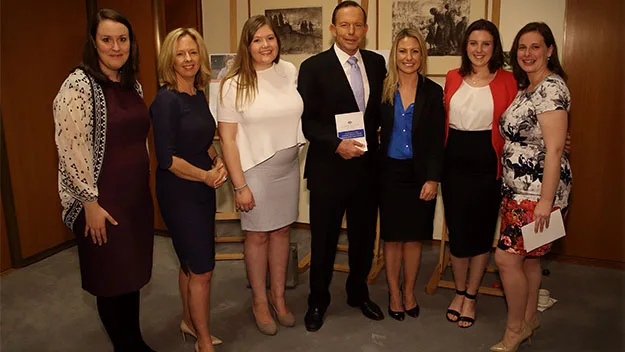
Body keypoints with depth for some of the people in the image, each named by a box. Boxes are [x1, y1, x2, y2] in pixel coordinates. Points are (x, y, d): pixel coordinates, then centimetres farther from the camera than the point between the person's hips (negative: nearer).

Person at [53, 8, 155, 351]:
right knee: (110, 277, 8)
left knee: (133, 272, 17)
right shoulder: (78, 85, -14)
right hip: (102, 201, -7)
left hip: (137, 194, 7)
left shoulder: (132, 83, 8)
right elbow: (71, 150, -17)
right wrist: (90, 203, -16)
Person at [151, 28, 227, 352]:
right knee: (202, 269, 0)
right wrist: (206, 176, -12)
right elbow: (166, 158, -19)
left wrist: (218, 163, -1)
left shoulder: (199, 95, 7)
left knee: (191, 262, 20)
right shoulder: (166, 100, -17)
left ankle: (189, 321, 38)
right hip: (178, 192, -7)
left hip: (202, 189, 8)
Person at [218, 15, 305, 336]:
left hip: (289, 166, 4)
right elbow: (227, 138, -9)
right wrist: (239, 185, -11)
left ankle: (278, 296, 31)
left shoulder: (289, 71, 1)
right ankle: (259, 302, 27)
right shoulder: (235, 84, -9)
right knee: (258, 236, 8)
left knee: (282, 231, 13)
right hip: (255, 170, -3)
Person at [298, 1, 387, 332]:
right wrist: (337, 144, -21)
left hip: (367, 166, 4)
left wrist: (375, 135, 0)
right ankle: (318, 301, 31)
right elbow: (306, 121, -9)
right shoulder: (313, 67, -7)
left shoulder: (376, 63, 6)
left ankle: (358, 292, 39)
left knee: (364, 236, 16)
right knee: (324, 239, 10)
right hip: (328, 168, -4)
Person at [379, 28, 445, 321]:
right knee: (392, 236, 8)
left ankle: (409, 291, 29)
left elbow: (438, 141, -3)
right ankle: (394, 293, 26)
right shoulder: (382, 90, 1)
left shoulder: (433, 92, -1)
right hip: (389, 171, 0)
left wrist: (433, 179, -8)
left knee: (414, 236, 10)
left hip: (420, 173, 0)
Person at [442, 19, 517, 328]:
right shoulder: (453, 78, 6)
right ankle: (459, 290, 30)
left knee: (481, 230, 9)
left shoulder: (506, 80, -3)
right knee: (456, 228, 9)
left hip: (487, 163, -2)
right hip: (454, 161, 2)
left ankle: (470, 296, 27)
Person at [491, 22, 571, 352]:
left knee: (507, 257, -5)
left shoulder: (551, 88, -15)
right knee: (527, 256, 17)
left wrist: (546, 201, -22)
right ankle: (529, 318, 33)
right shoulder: (527, 87, 13)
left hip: (537, 192, -9)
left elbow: (554, 149, -20)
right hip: (517, 189, 9)